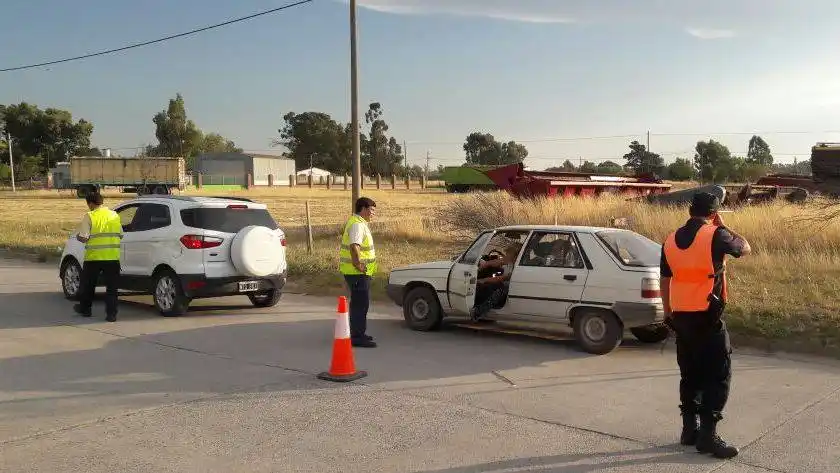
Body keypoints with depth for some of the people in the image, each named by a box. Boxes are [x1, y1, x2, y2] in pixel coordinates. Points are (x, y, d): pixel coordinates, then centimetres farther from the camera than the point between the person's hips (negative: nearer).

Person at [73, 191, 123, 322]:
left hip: (94, 257, -2)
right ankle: (111, 314, 0)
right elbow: (120, 235, 12)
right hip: (112, 257, 3)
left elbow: (83, 237, -11)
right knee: (111, 287, 4)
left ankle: (84, 309, 32)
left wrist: (78, 236, 10)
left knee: (88, 284, 17)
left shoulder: (89, 216, -8)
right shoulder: (114, 215, 6)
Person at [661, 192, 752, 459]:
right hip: (707, 316, -6)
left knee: (690, 374, 15)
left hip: (680, 316, 6)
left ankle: (689, 429, 20)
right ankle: (708, 435, -3)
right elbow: (745, 249, 8)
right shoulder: (716, 236, -10)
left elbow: (665, 280, 14)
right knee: (718, 375, 0)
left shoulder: (671, 240, 8)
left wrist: (668, 312, 24)